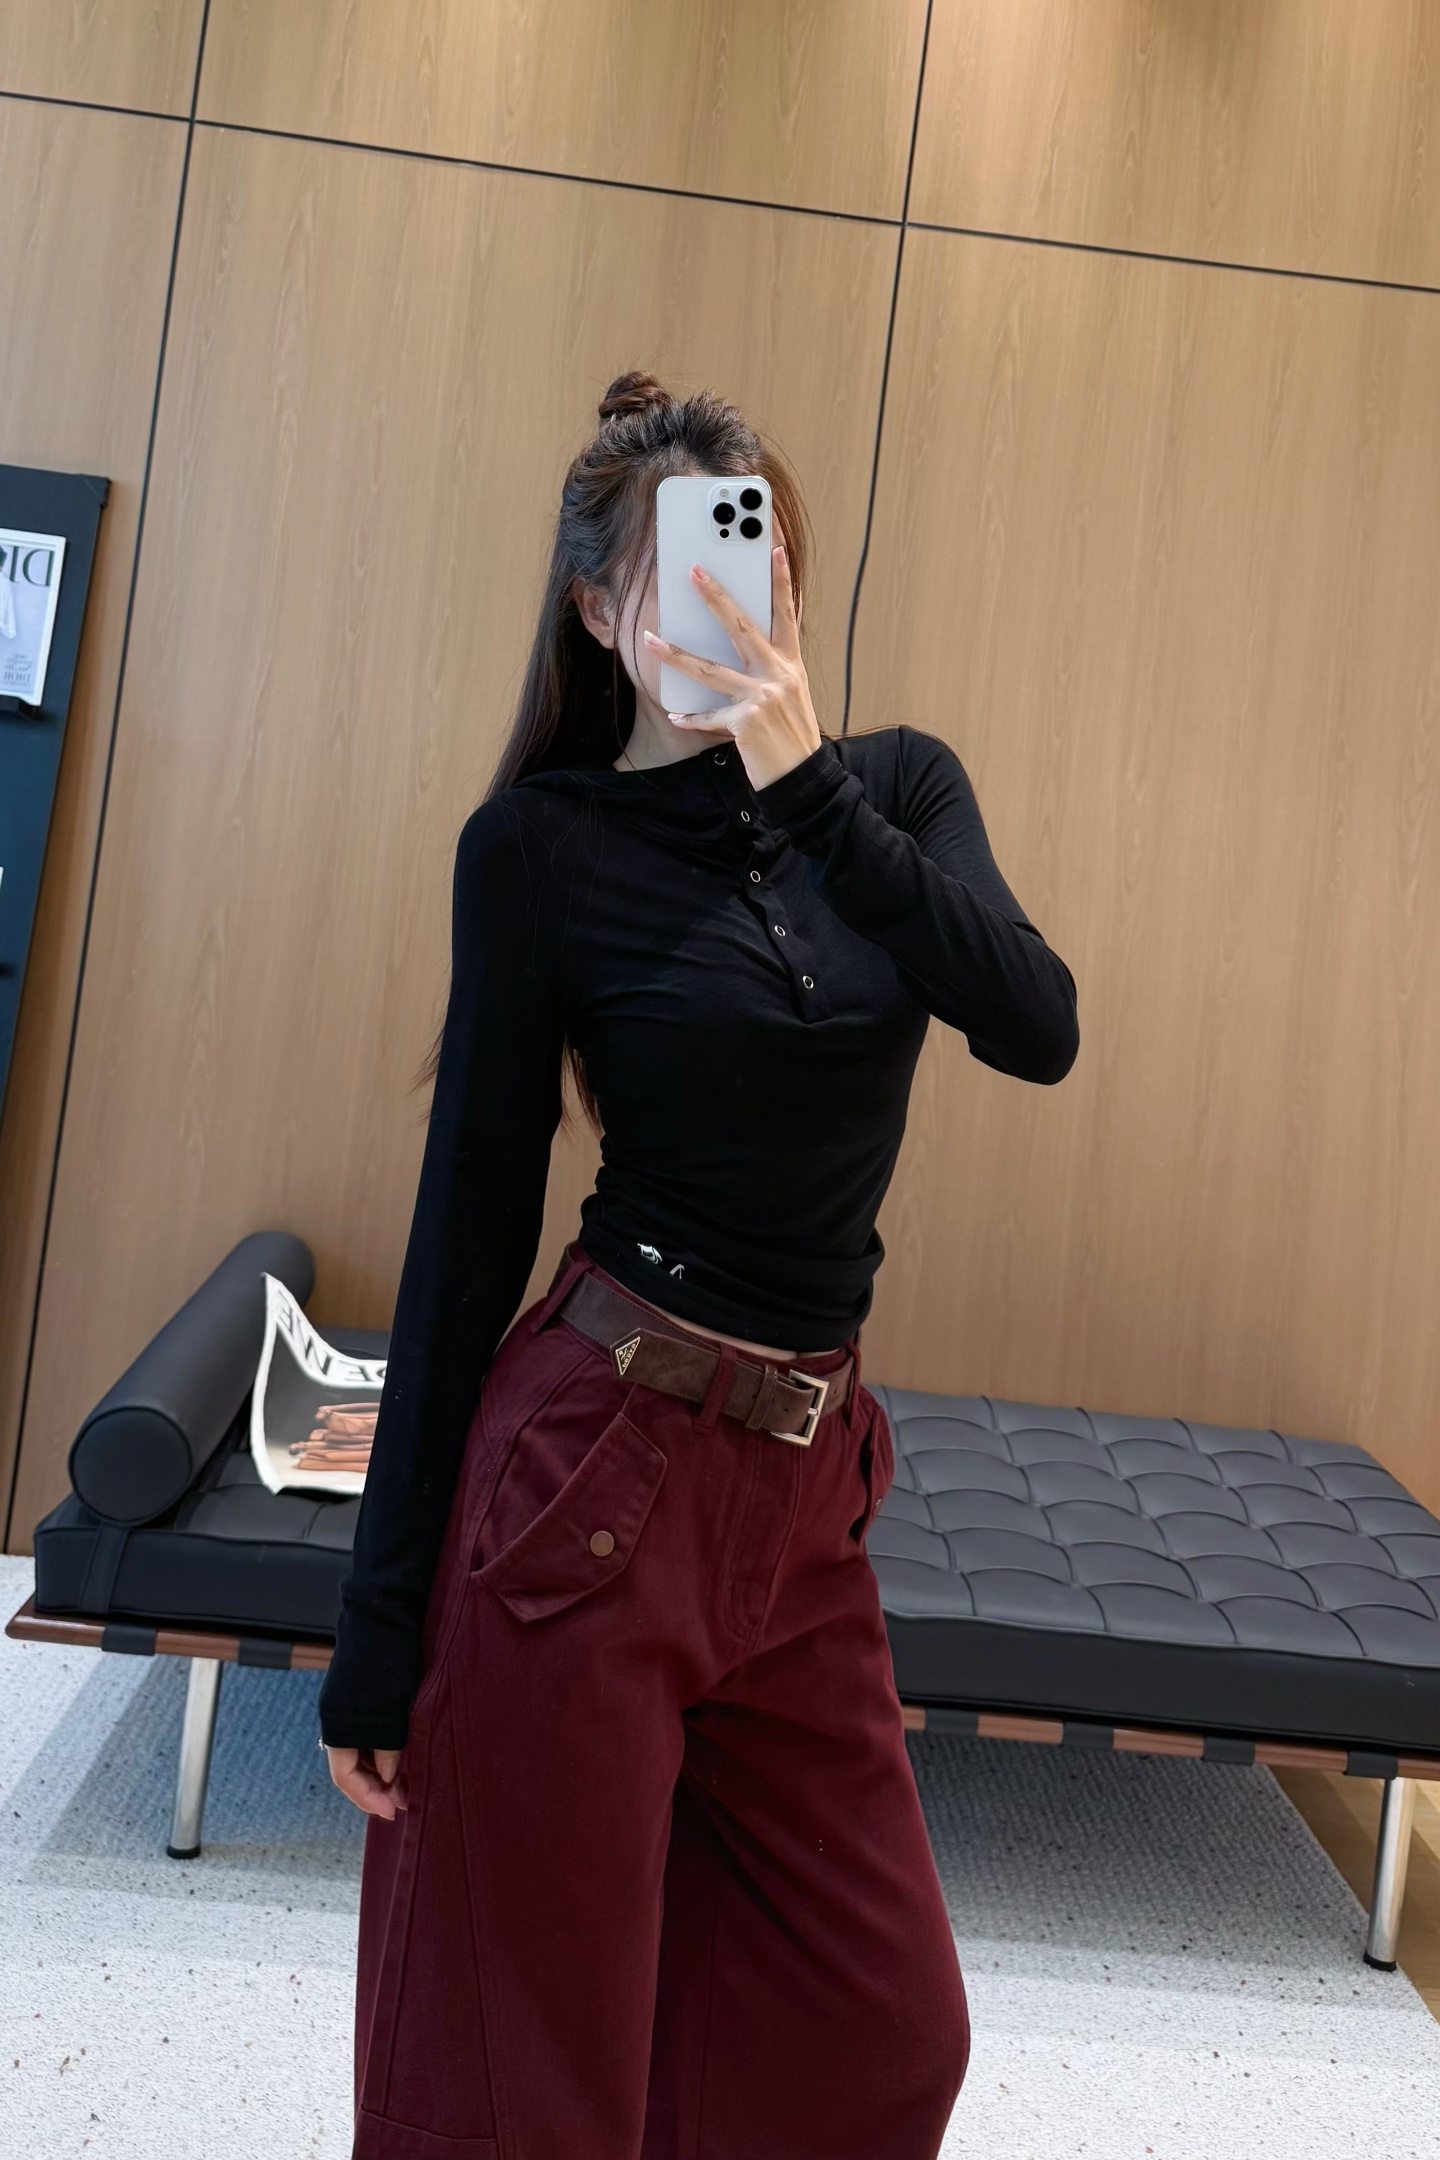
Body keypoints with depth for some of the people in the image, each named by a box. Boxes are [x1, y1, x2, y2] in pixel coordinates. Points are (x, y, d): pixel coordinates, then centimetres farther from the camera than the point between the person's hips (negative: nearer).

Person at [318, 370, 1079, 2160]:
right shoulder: (542, 841, -6)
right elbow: (473, 1212, -7)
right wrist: (384, 1608, -5)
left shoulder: (899, 787, 6)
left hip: (803, 1484, 5)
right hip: (593, 1476, -4)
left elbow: (1037, 1030, -11)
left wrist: (810, 785, -20)